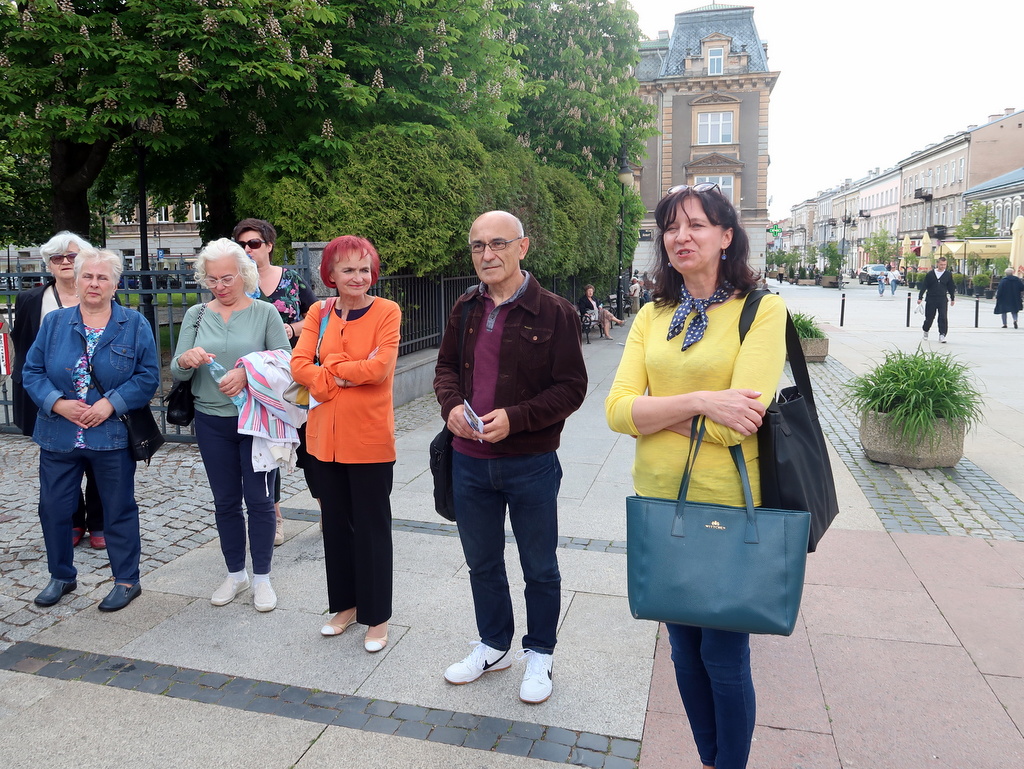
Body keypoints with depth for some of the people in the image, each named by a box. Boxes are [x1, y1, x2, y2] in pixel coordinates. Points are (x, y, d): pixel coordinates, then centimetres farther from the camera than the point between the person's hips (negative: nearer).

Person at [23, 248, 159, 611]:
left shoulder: (134, 325, -2)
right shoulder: (54, 323, 5)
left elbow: (148, 376, -6)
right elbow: (32, 371, 4)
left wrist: (111, 403, -17)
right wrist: (58, 403, -13)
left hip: (112, 435, -3)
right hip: (58, 435, 3)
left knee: (119, 510, 7)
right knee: (53, 508, 11)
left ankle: (127, 581, 22)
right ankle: (61, 576, 32)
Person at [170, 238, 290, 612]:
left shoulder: (265, 313, -3)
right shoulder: (196, 315, 6)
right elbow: (176, 372, 2)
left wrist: (248, 373, -25)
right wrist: (186, 360, -20)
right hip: (212, 422, 3)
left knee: (259, 499, 3)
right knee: (225, 501, 13)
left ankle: (261, 576, 19)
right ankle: (235, 573, 29)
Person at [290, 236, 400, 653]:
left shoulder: (387, 312, -7)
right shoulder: (319, 314, 6)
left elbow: (380, 367, -19)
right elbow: (299, 365, -5)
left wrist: (329, 369, -8)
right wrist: (350, 374, -16)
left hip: (370, 438, -5)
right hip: (325, 437, 5)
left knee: (371, 527, 5)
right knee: (336, 523, 16)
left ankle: (377, 617, 20)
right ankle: (345, 604, 34)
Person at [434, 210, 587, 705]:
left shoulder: (554, 312, -12)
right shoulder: (465, 309, 5)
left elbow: (572, 386, -12)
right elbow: (446, 366, 13)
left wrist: (515, 418, -23)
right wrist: (451, 405, -8)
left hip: (530, 464, -5)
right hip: (469, 461, 5)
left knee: (539, 569, 14)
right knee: (482, 563, 21)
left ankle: (539, 655, 36)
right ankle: (494, 645, 42)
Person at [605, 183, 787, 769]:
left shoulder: (763, 310, -9)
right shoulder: (653, 316, 6)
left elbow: (736, 422, -20)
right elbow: (617, 410, -7)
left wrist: (655, 414, -11)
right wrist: (698, 402, -20)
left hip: (726, 506, -5)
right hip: (659, 502, 5)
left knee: (724, 655, 9)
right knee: (684, 647, 19)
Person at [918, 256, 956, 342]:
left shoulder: (948, 275, 4)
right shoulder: (930, 274, 0)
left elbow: (951, 288, 14)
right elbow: (924, 286, 4)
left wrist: (952, 299, 18)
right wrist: (920, 297, 0)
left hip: (942, 300, 1)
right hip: (930, 299, 0)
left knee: (943, 317, -9)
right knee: (929, 317, 7)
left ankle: (942, 335, -5)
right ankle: (925, 331, 32)